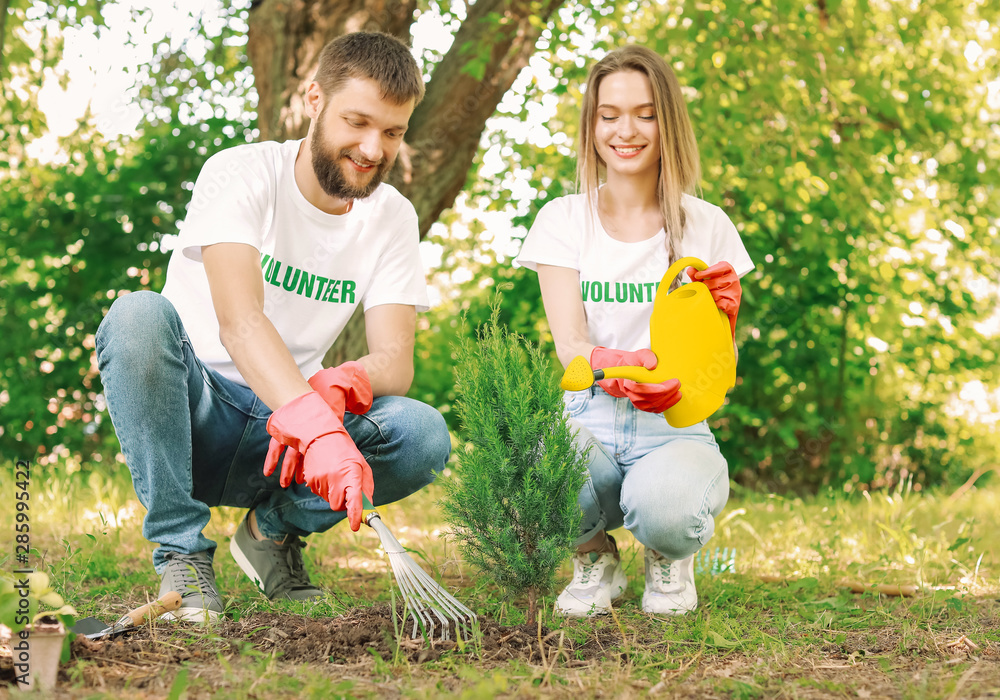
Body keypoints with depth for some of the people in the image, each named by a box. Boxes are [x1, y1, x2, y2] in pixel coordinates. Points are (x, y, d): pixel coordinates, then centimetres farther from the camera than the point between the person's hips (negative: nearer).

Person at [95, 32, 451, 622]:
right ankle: (181, 553, -22)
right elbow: (239, 321, -31)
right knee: (140, 314, -35)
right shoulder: (242, 175, -15)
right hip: (193, 416, -3)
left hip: (280, 437, 4)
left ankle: (275, 529, 4)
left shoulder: (392, 217, 1)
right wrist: (317, 427, -47)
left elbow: (395, 360, -9)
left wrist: (338, 385, -34)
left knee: (424, 435, -24)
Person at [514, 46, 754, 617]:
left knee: (664, 512, -37)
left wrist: (721, 314, -19)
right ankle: (594, 556, 3)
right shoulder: (564, 220, 6)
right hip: (587, 417, 0)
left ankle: (671, 559, 6)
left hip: (674, 425, 0)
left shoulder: (707, 227, 7)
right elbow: (568, 341, -6)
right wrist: (609, 366, -31)